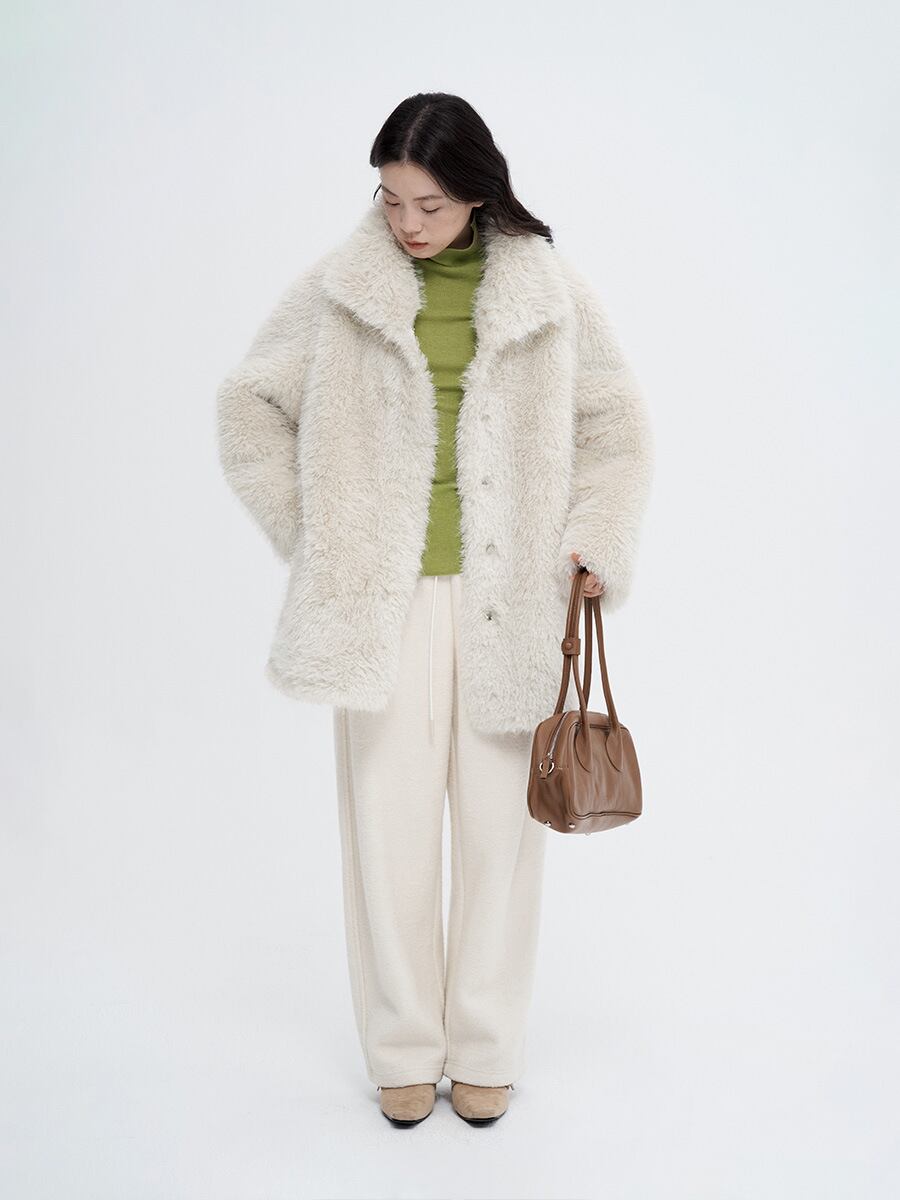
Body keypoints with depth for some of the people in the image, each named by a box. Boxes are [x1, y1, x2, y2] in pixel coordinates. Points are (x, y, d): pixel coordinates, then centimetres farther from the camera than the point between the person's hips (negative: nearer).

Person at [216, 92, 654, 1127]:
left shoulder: (547, 291, 2)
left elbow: (616, 423, 13)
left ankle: (485, 1049, 23)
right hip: (384, 598, 0)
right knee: (391, 824, 4)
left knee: (499, 823, 6)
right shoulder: (341, 287, 1)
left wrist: (594, 542, 1)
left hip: (508, 598, 0)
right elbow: (249, 404, 11)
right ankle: (402, 1049, 22)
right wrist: (311, 534, 5)